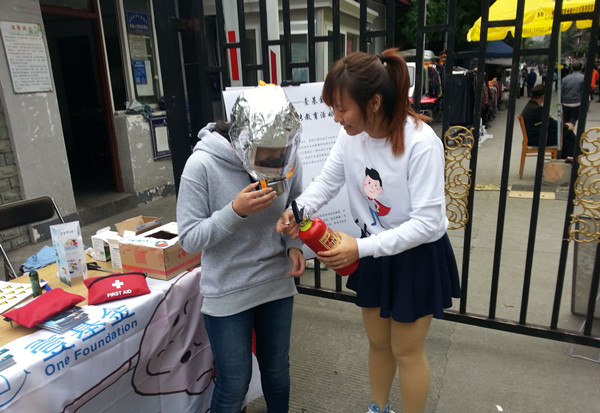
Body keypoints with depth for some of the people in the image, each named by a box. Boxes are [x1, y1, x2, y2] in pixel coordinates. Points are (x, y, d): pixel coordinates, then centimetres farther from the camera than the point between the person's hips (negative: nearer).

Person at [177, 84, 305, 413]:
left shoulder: (288, 158, -10)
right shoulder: (202, 165, -20)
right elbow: (189, 239, -16)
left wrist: (294, 245, -12)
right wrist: (236, 211, -30)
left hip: (277, 284, 4)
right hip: (227, 294, -3)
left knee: (277, 369, 22)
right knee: (234, 385, 11)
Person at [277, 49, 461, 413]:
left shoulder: (421, 143, -29)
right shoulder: (351, 134, -11)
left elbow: (427, 223, -28)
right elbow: (327, 181, -1)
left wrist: (361, 248, -32)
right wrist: (298, 211, -20)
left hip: (419, 257, -5)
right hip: (375, 254, 6)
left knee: (407, 352, 12)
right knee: (378, 343, 23)